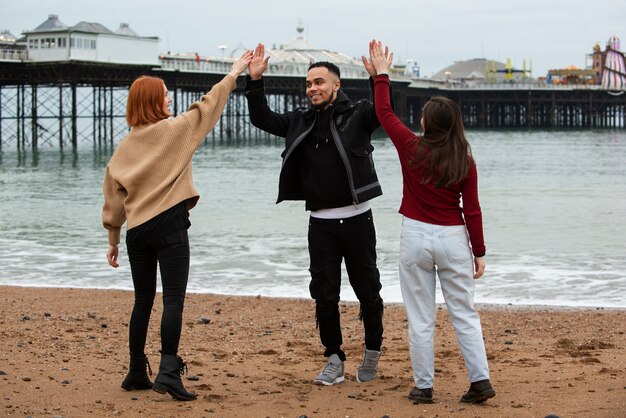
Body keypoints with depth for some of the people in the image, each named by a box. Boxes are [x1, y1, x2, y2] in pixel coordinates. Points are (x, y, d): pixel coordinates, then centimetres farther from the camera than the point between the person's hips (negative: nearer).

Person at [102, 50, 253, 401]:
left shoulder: (126, 145, 10)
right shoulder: (174, 130, -3)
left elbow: (114, 194, 12)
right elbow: (206, 107, 6)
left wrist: (114, 239, 19)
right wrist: (234, 74, 18)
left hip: (136, 231, 6)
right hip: (169, 225, -5)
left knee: (143, 301, 14)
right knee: (174, 299, -8)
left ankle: (137, 373, 19)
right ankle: (169, 371, -18)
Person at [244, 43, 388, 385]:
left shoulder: (357, 114, -3)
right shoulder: (301, 121, 9)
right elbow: (262, 119, 9)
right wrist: (254, 81, -1)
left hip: (356, 218, -3)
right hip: (320, 222, 4)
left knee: (367, 289, 8)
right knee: (324, 294, 5)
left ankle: (372, 350, 29)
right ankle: (334, 359, 17)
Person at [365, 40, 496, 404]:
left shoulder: (412, 148, -7)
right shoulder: (465, 160, -4)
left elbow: (384, 112, 7)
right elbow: (472, 209, -3)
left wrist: (382, 74, 18)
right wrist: (479, 252, 5)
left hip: (417, 237, -1)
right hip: (453, 238, 1)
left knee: (421, 318, 6)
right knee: (465, 313, 9)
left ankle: (424, 387, 10)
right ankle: (481, 380, 4)